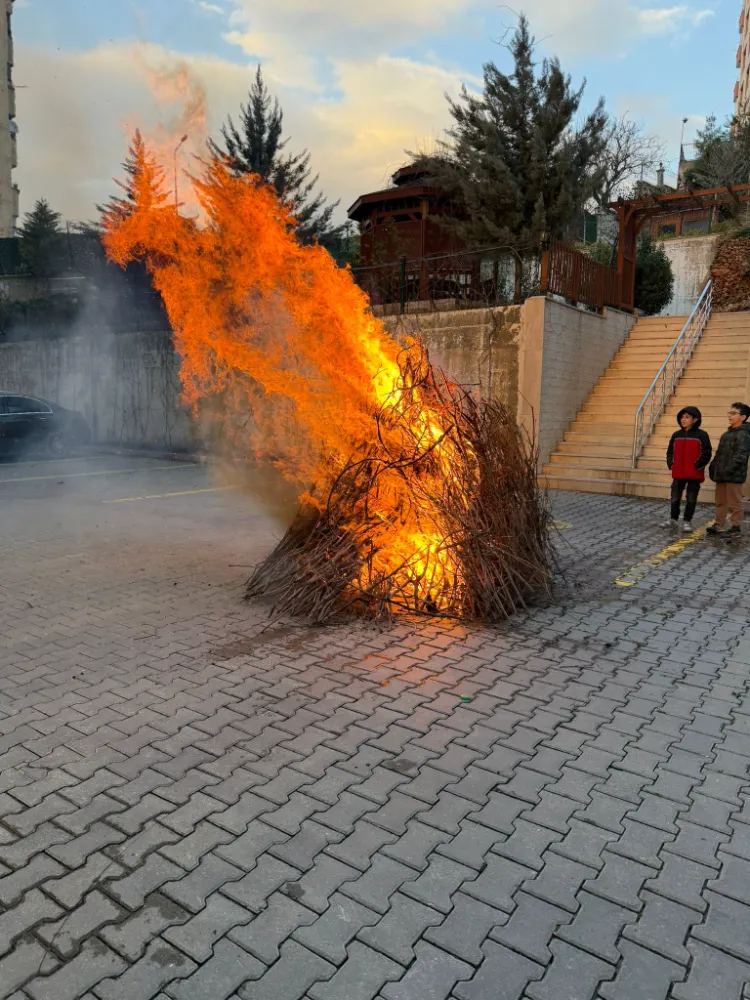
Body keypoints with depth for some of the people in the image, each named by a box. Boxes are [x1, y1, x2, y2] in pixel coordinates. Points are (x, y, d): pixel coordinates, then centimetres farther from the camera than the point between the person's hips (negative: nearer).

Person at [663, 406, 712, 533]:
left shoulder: (701, 435, -7)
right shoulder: (676, 435, 6)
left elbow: (706, 454, -8)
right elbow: (670, 451, 15)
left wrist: (696, 466, -15)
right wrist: (671, 464, 2)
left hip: (694, 473, -4)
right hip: (678, 473, 4)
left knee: (691, 498, 4)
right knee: (675, 497, 11)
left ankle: (688, 521, 12)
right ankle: (673, 519, 22)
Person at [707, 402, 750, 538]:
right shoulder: (727, 433, 16)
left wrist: (728, 470, -24)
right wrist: (713, 466, 14)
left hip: (734, 476, -9)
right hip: (721, 475, 9)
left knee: (734, 503, 0)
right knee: (720, 501, 15)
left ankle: (735, 527, 9)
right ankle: (718, 524, 23)